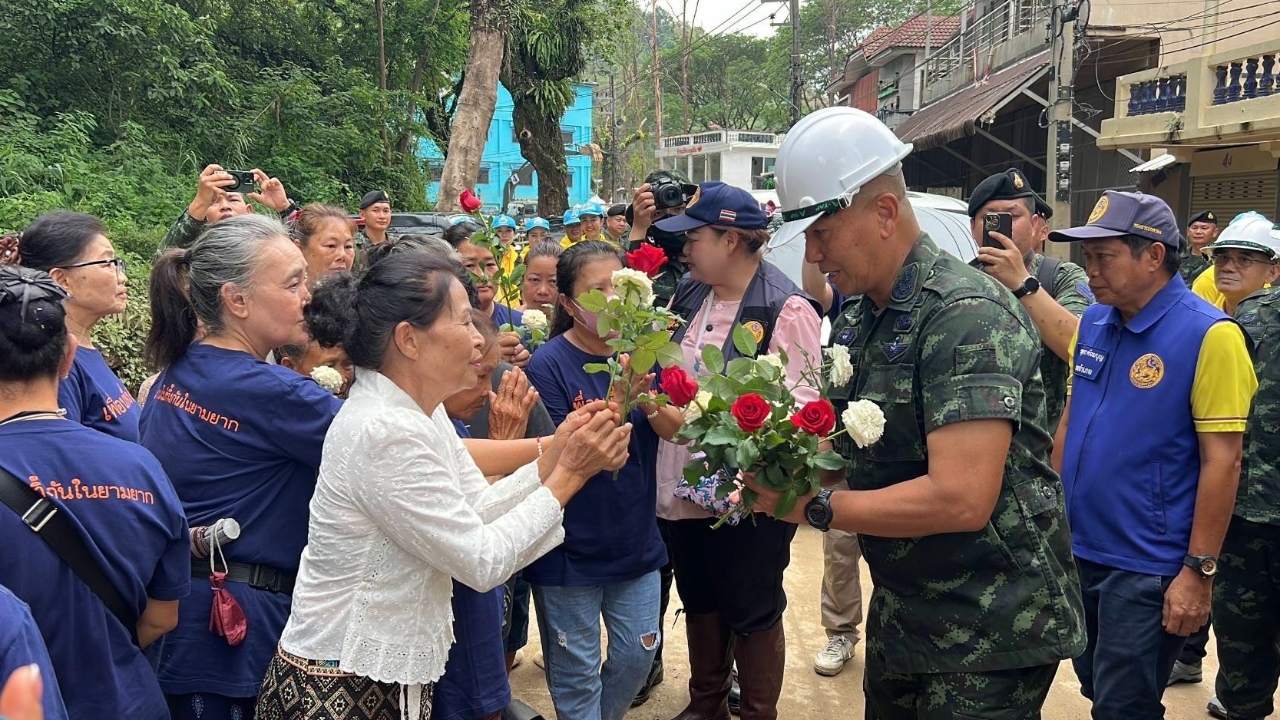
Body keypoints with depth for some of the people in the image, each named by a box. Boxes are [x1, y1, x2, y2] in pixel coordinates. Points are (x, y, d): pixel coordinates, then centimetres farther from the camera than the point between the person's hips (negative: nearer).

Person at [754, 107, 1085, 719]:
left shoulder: (967, 315, -22)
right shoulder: (858, 316, 6)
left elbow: (960, 498, -30)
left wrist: (816, 506, -20)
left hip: (989, 633, -8)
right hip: (899, 614, 8)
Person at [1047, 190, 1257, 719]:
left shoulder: (1209, 336, -16)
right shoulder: (1093, 322, 3)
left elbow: (1221, 461, -17)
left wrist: (1198, 572, -16)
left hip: (1147, 569, -6)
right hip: (1077, 550, 6)